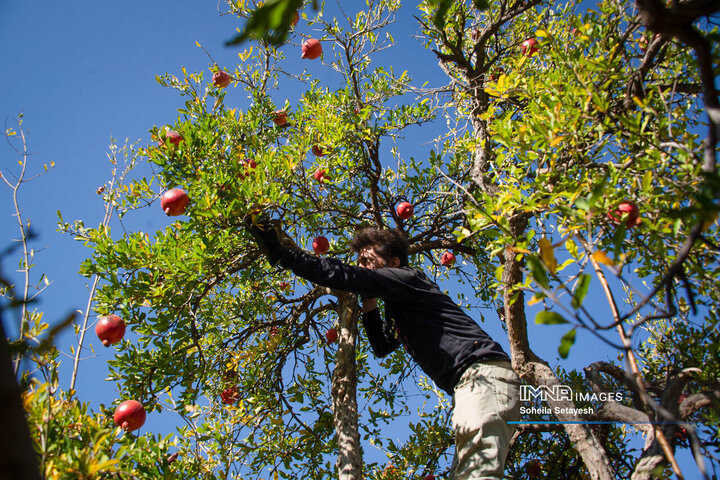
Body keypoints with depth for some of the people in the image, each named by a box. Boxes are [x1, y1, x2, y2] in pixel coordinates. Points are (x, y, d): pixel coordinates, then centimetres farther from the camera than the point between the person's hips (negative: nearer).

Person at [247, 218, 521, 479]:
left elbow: (346, 277, -13)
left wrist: (282, 255, -10)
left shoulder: (408, 276, -2)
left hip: (483, 374, -11)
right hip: (466, 385, 11)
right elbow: (382, 347, 40)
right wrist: (368, 305, 27)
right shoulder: (396, 309, 27)